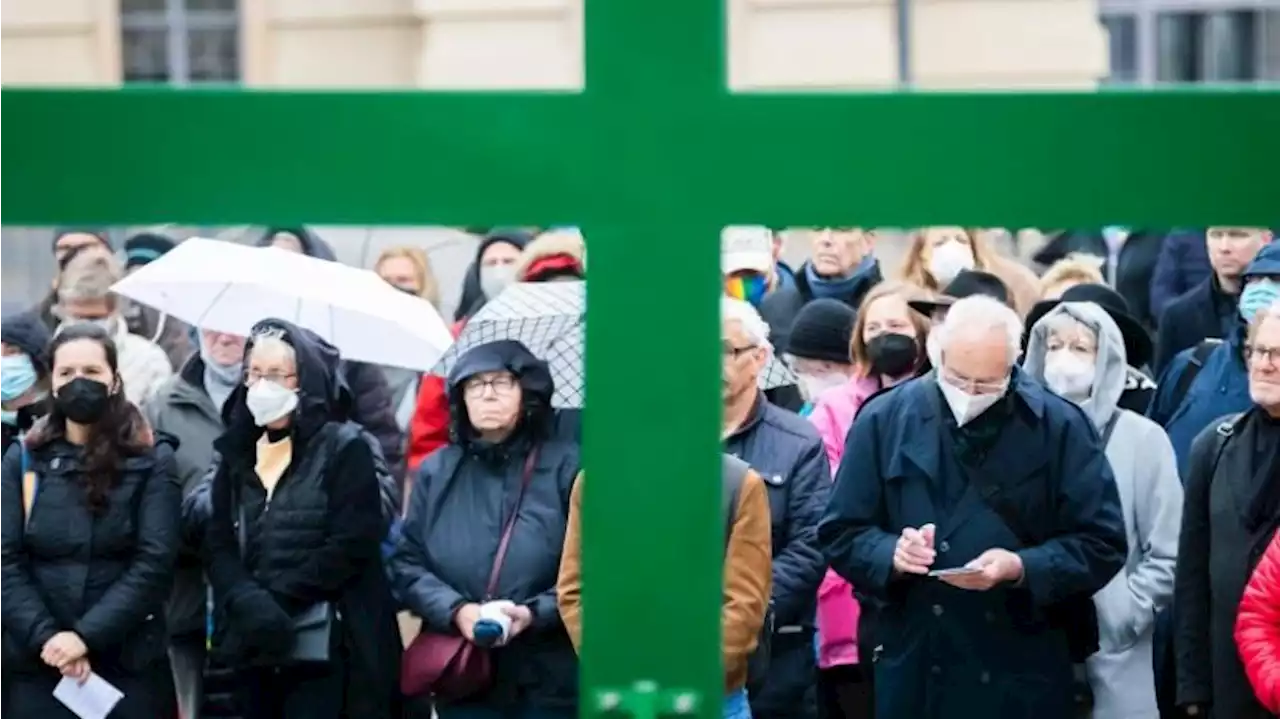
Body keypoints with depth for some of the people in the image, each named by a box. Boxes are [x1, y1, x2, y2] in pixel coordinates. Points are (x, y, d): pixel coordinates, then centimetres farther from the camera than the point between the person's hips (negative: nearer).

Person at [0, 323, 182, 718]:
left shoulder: (151, 459, 3)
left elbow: (154, 561, -6)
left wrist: (86, 635, -15)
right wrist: (45, 637, -14)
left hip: (130, 665, -1)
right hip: (37, 664, 2)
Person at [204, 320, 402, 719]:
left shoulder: (345, 448, -1)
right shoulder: (237, 453, 15)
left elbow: (350, 545, -11)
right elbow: (218, 544, 5)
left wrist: (279, 599, -16)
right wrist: (248, 601, -15)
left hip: (328, 644, -5)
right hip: (255, 644, 6)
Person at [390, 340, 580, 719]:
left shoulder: (565, 466, -1)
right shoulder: (436, 472, 10)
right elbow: (407, 563, 6)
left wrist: (534, 613, -19)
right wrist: (456, 610, -12)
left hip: (549, 683, -3)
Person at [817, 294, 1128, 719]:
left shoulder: (1059, 427, -2)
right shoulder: (885, 418, 3)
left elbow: (1101, 544, -2)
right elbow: (842, 533, 8)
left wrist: (1021, 568, -18)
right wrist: (891, 555, -14)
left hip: (1022, 679, -1)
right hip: (913, 672, 2)